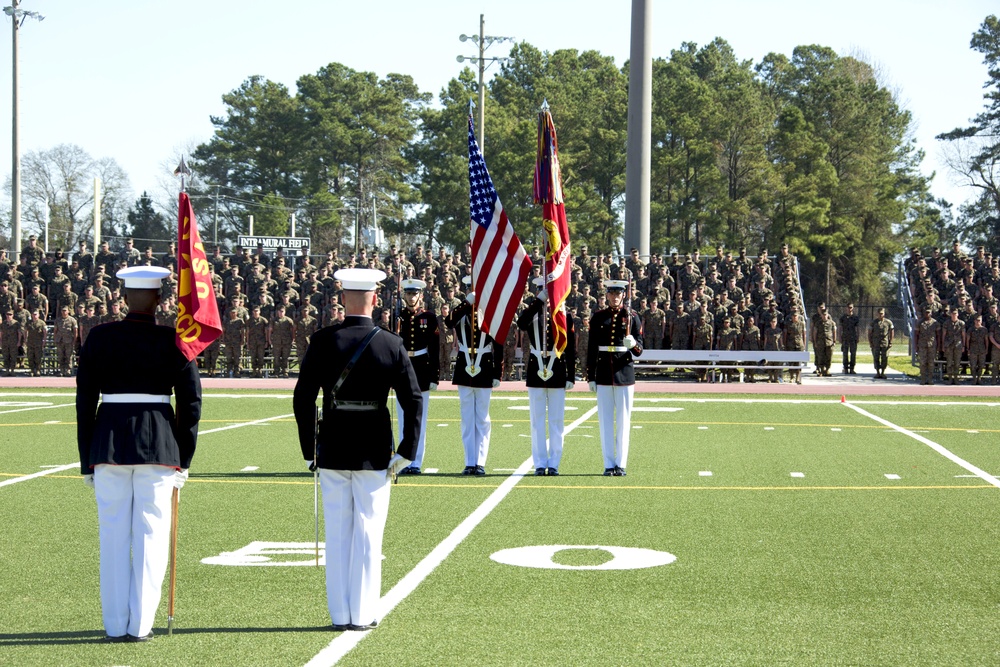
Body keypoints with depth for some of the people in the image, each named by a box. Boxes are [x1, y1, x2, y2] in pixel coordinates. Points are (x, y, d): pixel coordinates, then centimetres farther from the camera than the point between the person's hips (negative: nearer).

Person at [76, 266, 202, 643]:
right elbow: (190, 403, -1)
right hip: (159, 443, -1)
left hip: (109, 442, 1)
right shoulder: (173, 341, -2)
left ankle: (115, 625, 9)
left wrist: (87, 461, 9)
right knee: (151, 534, 5)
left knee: (114, 535, 8)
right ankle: (140, 625, 4)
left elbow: (84, 400, 2)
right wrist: (183, 461, 8)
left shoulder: (99, 338, 0)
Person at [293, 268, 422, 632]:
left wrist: (309, 452, 4)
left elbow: (302, 399, -5)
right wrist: (406, 452, 0)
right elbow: (413, 401, -6)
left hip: (332, 451, 1)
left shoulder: (322, 342, -5)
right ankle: (363, 615, 7)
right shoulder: (392, 345, -5)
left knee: (337, 533, 8)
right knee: (368, 531, 5)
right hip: (374, 452, -1)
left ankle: (340, 614, 11)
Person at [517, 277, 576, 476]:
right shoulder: (532, 315, 3)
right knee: (537, 422, 3)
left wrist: (571, 377, -1)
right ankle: (540, 464, 8)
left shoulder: (565, 317, 3)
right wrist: (539, 301, -25)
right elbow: (521, 323, -22)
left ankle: (554, 464, 8)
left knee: (557, 422, 2)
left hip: (557, 374, 0)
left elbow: (571, 351, 3)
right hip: (536, 373, 0)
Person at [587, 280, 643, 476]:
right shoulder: (598, 318, 6)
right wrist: (590, 377, 4)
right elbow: (591, 349, 8)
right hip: (604, 375, 1)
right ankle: (609, 465, 6)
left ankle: (621, 464, 6)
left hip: (625, 373, -1)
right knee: (605, 420, 1)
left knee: (623, 420, 1)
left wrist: (632, 344, -23)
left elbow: (639, 350, 1)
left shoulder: (632, 317, 2)